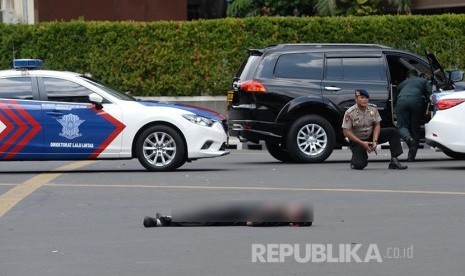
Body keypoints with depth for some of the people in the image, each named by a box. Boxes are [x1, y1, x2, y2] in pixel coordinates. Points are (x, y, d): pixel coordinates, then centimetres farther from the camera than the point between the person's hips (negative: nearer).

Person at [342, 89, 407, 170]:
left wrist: (375, 141, -16)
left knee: (393, 132, -11)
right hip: (357, 140, -5)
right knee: (359, 165, -23)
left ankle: (394, 161, -16)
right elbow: (346, 132, -19)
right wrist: (362, 143, -23)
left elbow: (377, 125, 0)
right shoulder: (350, 113, -20)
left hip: (371, 136, 5)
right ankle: (355, 160, 18)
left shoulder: (373, 110, -6)